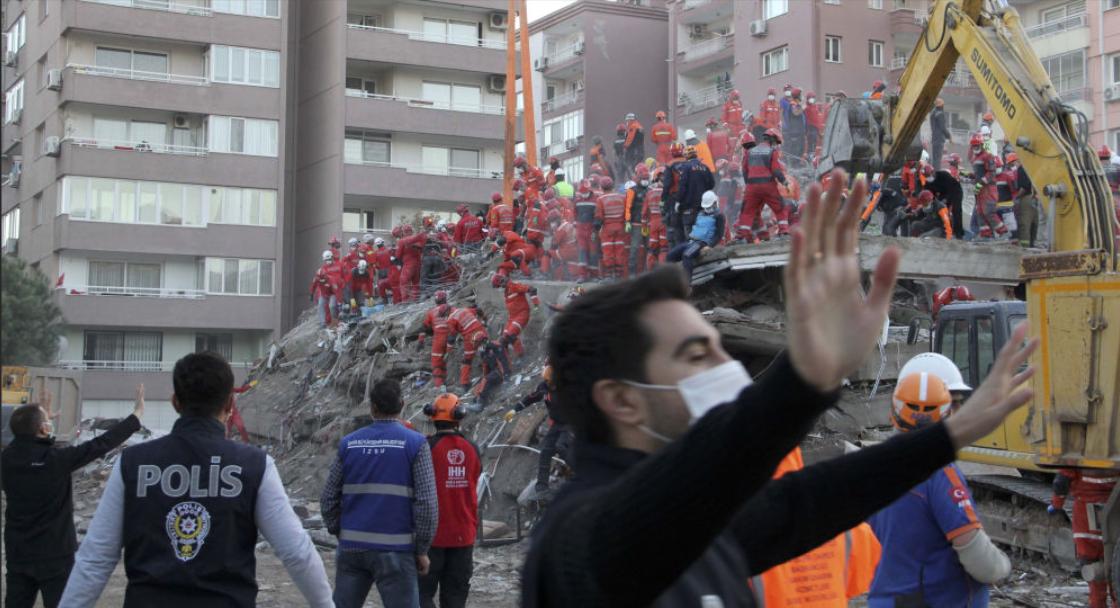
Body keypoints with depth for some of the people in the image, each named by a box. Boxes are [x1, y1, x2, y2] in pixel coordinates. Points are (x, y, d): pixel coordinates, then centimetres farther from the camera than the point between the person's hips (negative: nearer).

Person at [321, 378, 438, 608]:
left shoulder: (348, 443, 6)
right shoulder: (415, 444, -4)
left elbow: (329, 499, 6)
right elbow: (426, 503, -9)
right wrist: (422, 550, -1)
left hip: (351, 546, 4)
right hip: (394, 549, -4)